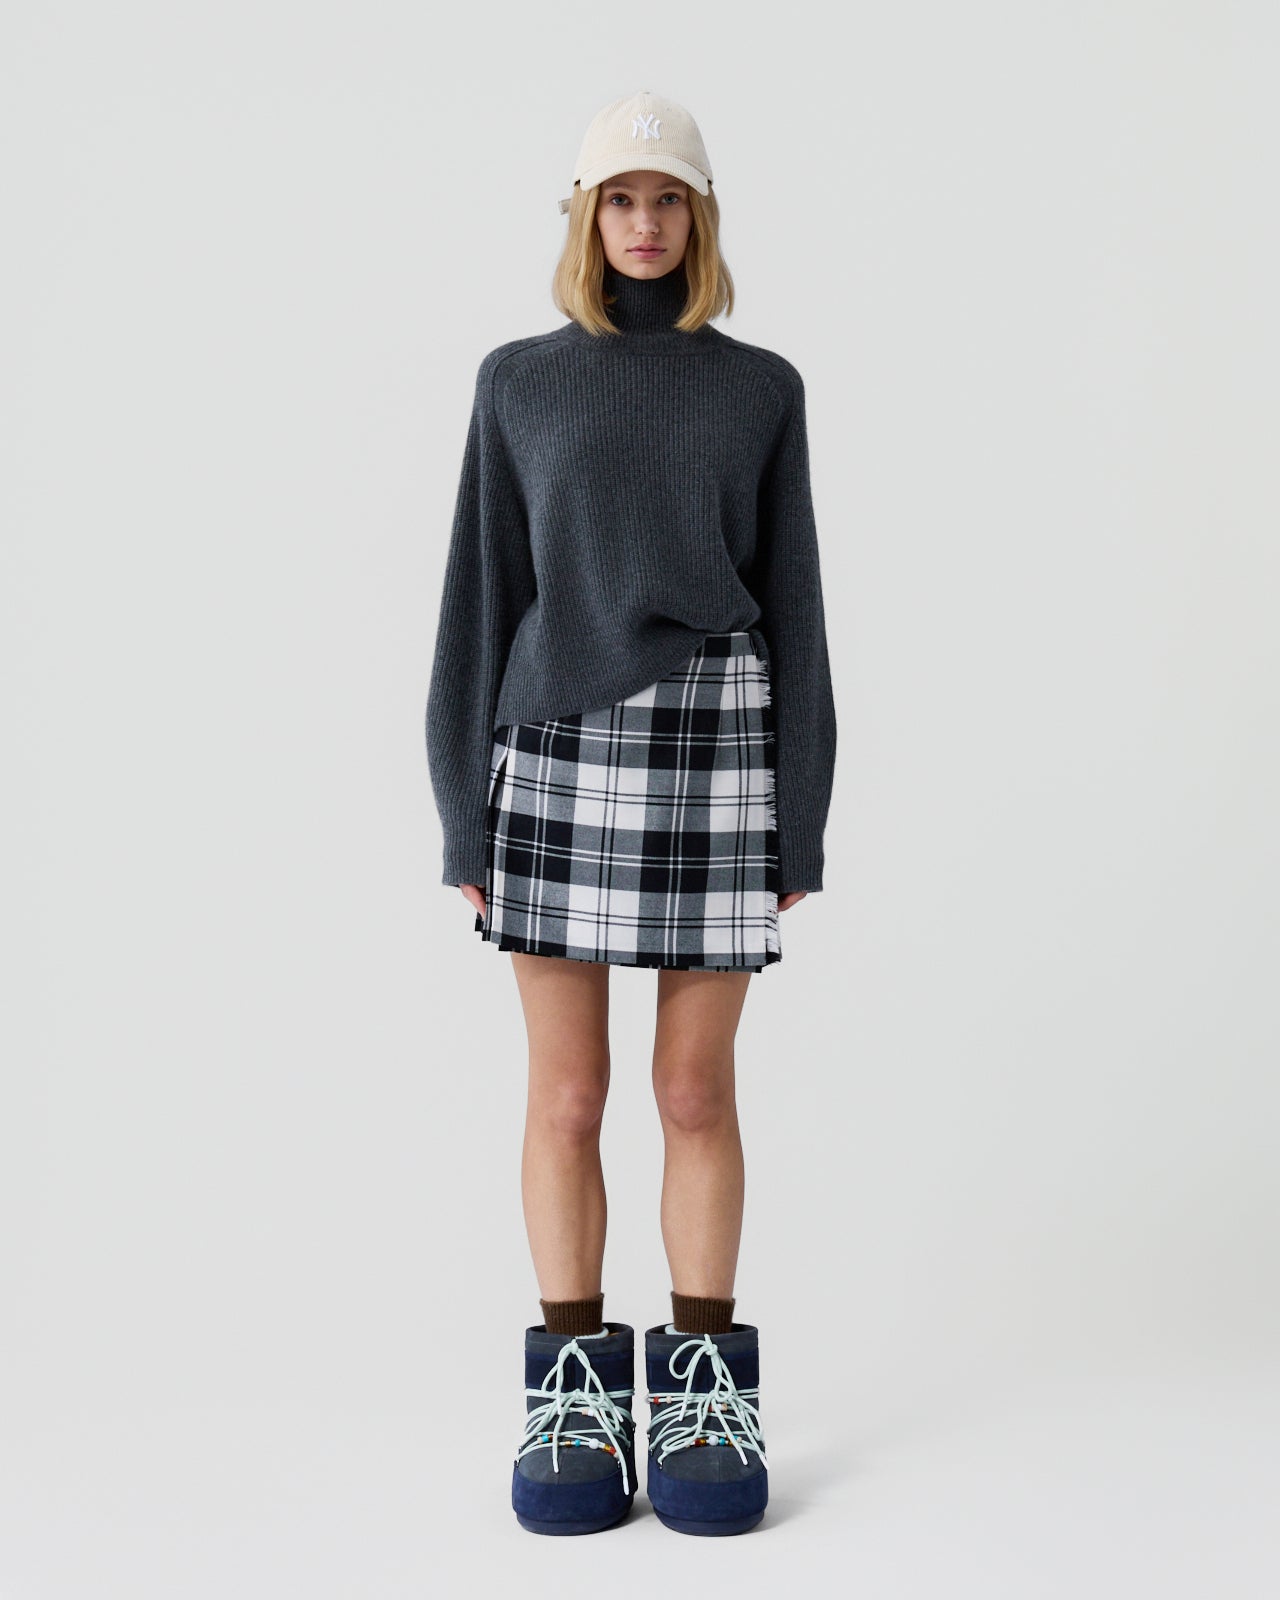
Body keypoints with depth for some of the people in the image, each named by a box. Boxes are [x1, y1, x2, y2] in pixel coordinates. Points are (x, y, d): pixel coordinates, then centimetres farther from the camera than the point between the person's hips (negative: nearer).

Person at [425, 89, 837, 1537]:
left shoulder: (760, 390, 9)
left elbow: (790, 604, 6)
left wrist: (800, 823, 1)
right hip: (562, 748, 0)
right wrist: (467, 815, 0)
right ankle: (576, 1389, 14)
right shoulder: (518, 384, 9)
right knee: (566, 1095, 2)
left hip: (715, 745, 0)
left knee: (696, 1091, 3)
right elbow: (484, 598, 6)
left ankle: (703, 1388, 15)